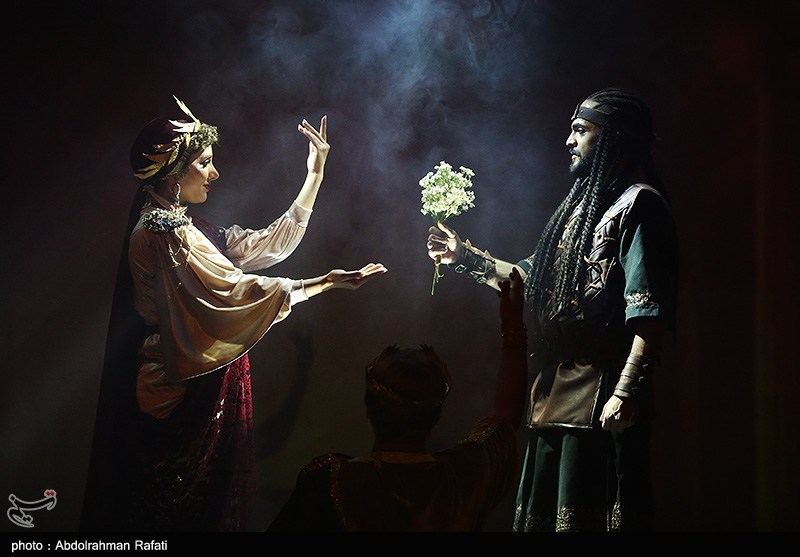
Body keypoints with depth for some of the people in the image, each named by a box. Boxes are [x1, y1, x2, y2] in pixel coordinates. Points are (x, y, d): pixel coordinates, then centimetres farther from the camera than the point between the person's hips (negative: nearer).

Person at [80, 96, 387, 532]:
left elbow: (269, 244, 9)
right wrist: (323, 283, -24)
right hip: (186, 395, -9)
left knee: (213, 497, 17)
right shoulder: (161, 230, -16)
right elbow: (232, 289, -24)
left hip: (205, 387, 9)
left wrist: (315, 175, 6)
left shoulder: (190, 229, 13)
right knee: (183, 510, 3)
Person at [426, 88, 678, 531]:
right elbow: (532, 278, 29)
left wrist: (627, 391, -24)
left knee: (586, 514, -5)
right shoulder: (584, 204, 21)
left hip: (600, 395, -9)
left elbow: (648, 310, -17)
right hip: (556, 393, 9)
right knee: (546, 511, 14)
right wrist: (465, 257, 26)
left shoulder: (637, 203, -7)